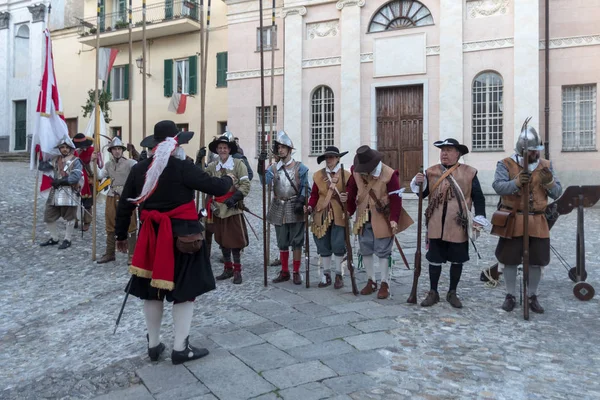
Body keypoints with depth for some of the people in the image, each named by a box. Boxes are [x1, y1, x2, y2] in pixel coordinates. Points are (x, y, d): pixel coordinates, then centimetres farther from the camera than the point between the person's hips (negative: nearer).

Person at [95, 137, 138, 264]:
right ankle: (109, 254, 25)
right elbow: (98, 176, 13)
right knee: (110, 226, 13)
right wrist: (93, 161, 9)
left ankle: (131, 255, 5)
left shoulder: (129, 163, -6)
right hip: (112, 197, 6)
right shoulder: (108, 164, 11)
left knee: (130, 226, -2)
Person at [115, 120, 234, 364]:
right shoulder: (182, 167, -12)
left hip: (150, 235, 6)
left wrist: (121, 235, 21)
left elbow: (125, 205, 10)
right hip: (181, 234, -6)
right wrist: (228, 180, 12)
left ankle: (153, 345, 28)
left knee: (152, 289, 15)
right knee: (184, 290, 5)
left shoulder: (139, 169, 5)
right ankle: (180, 348, 12)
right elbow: (215, 187, -10)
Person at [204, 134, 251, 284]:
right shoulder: (212, 166, 7)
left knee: (235, 240, -1)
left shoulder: (238, 164, -5)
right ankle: (228, 268, 25)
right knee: (222, 239, 12)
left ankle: (237, 271, 12)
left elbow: (245, 185, -9)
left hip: (233, 207, -4)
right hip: (218, 208, 5)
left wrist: (234, 197, -20)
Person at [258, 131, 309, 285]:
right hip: (279, 208, 3)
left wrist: (300, 201, -14)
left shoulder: (300, 167, -1)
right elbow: (265, 181, -11)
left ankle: (296, 273, 12)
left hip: (294, 208, -3)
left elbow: (305, 187, -1)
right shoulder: (274, 167, 6)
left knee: (296, 241, 1)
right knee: (282, 242, 11)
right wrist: (261, 164, -23)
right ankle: (284, 272, 23)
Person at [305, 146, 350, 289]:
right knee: (323, 246, 7)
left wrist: (346, 198, -25)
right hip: (322, 215, 3)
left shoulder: (346, 175, -1)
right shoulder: (318, 175, 7)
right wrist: (310, 206, -11)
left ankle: (339, 275, 14)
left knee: (338, 245, -3)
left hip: (339, 216, -2)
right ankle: (326, 275, 21)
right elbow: (314, 194, 5)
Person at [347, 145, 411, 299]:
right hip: (363, 218, 5)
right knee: (366, 250, 10)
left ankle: (385, 284, 12)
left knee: (383, 251, 0)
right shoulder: (356, 171, -3)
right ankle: (371, 281, 24)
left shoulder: (389, 174, -18)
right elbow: (352, 192, 5)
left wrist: (394, 219, -23)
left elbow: (396, 199, -17)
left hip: (382, 219, -5)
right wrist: (349, 211, 2)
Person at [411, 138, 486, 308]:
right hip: (436, 225, 1)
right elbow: (422, 194, 3)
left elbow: (478, 197, 2)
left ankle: (452, 293, 25)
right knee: (434, 259, 8)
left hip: (459, 226, -1)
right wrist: (418, 183, -16)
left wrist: (479, 218, -6)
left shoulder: (469, 172, 1)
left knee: (457, 260, 9)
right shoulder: (431, 172, 6)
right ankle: (433, 292, 21)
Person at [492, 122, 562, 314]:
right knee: (510, 260, 5)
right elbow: (498, 186, -18)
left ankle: (532, 297, 25)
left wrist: (550, 182, -16)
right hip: (513, 221, -3)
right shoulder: (506, 164, -4)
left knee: (536, 261, 8)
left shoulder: (546, 166, 7)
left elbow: (557, 193, 5)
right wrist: (516, 183, -35)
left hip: (537, 222, 3)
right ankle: (510, 296, 20)